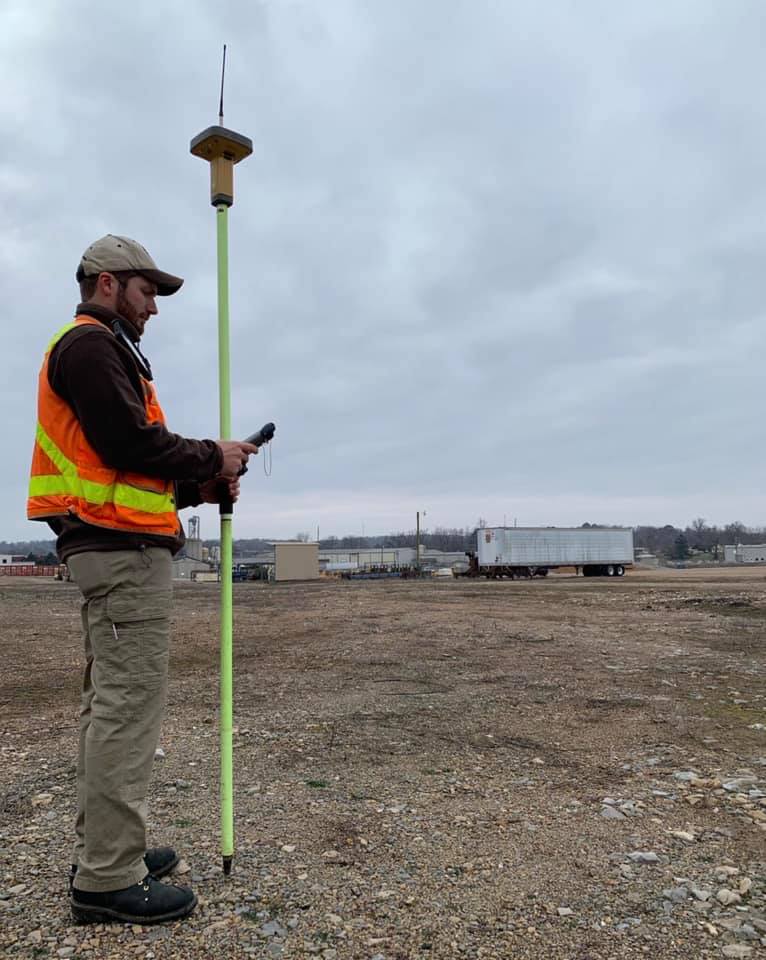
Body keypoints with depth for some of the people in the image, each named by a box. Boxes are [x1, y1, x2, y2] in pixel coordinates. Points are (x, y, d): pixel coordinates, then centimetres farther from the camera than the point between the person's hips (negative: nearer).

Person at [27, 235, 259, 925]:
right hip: (124, 547, -11)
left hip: (106, 548, 11)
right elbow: (130, 443, -20)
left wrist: (196, 486, 10)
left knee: (110, 700, 13)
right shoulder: (92, 344, -7)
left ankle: (104, 849, 24)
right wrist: (212, 457, -6)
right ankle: (108, 880, -2)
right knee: (129, 702, -9)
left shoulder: (94, 349, 26)